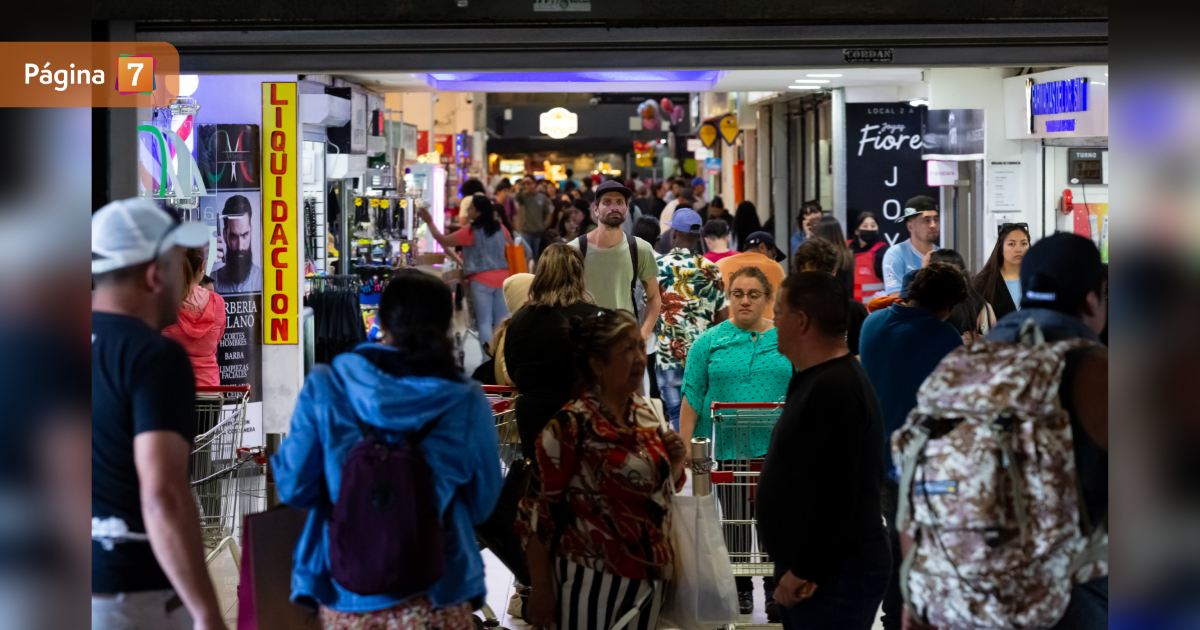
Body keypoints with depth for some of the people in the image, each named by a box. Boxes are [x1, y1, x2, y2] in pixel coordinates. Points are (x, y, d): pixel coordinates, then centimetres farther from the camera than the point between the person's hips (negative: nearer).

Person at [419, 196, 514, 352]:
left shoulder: (470, 232, -9)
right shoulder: (500, 228, 7)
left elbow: (442, 240, -8)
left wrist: (429, 222, -1)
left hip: (481, 280, -5)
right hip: (502, 278, 5)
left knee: (484, 322, 0)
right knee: (502, 322, 6)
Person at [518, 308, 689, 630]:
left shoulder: (646, 413, 6)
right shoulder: (571, 425, -14)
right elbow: (537, 510, -14)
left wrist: (676, 463, -2)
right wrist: (541, 591, -13)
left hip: (648, 578, 6)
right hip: (592, 580, -6)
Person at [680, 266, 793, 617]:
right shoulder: (709, 343, 3)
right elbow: (692, 397, 2)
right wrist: (685, 444, -3)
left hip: (777, 447, 0)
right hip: (728, 447, 0)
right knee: (735, 519, 7)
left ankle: (775, 590, 13)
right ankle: (741, 589, 20)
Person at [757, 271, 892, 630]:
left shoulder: (834, 389, -19)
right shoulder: (819, 380, 16)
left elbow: (837, 494, -25)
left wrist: (804, 571, -21)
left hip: (835, 576, -10)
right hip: (811, 569, 10)